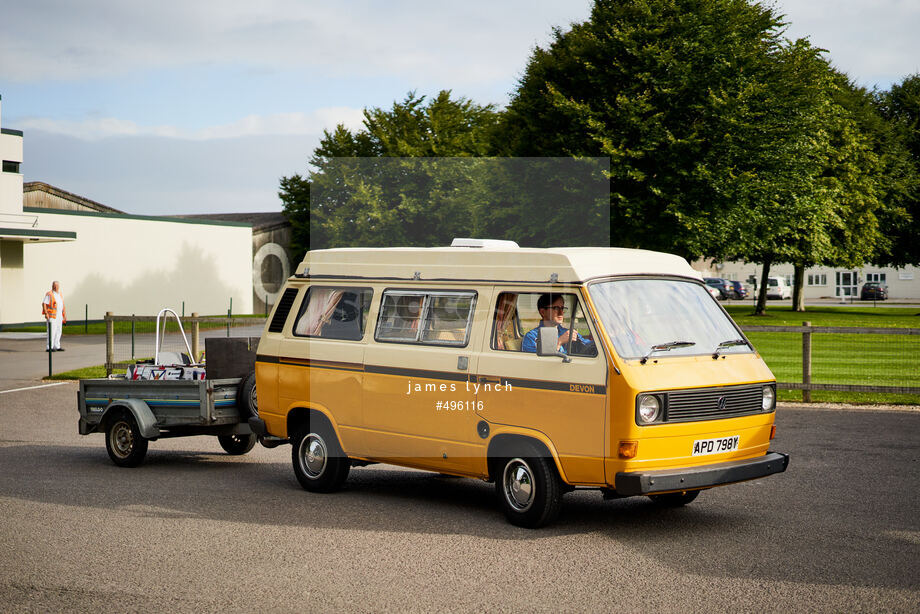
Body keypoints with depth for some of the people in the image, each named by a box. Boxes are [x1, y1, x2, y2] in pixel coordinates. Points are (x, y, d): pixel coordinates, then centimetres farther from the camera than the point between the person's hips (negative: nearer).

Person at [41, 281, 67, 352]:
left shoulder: (60, 295, 16)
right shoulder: (49, 294, -6)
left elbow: (63, 306, 20)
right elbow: (44, 304, -11)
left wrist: (64, 316, 16)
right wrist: (46, 314, -19)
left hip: (59, 316, 7)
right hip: (52, 316, -7)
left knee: (58, 332, 8)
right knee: (52, 332, -10)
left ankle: (56, 346, 15)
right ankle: (49, 348, -8)